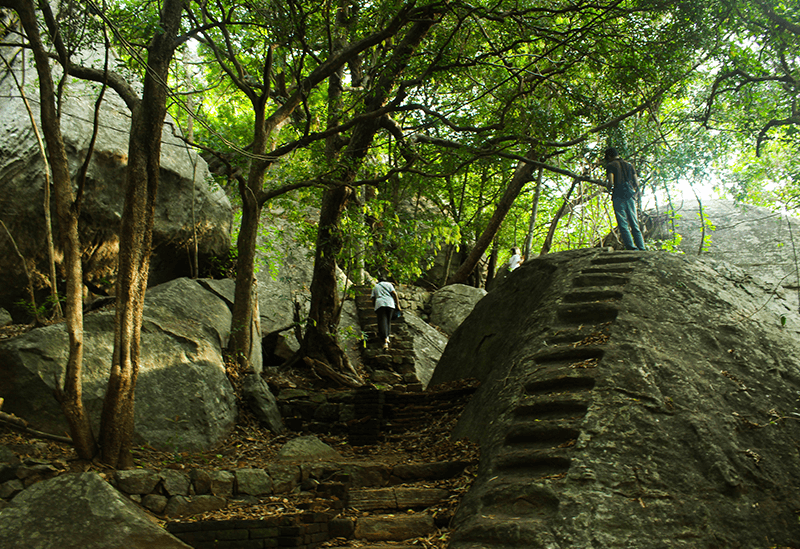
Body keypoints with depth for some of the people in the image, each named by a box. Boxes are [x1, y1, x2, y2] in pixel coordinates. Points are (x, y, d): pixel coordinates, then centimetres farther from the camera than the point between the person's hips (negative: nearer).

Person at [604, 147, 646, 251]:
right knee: (634, 225, 6)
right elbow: (637, 183, 12)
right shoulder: (629, 165, 19)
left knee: (623, 225, -7)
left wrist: (610, 188, 9)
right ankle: (641, 247, -3)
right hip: (630, 197, 5)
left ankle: (631, 247, -18)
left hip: (619, 197, -5)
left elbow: (611, 182, -11)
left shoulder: (611, 165, 2)